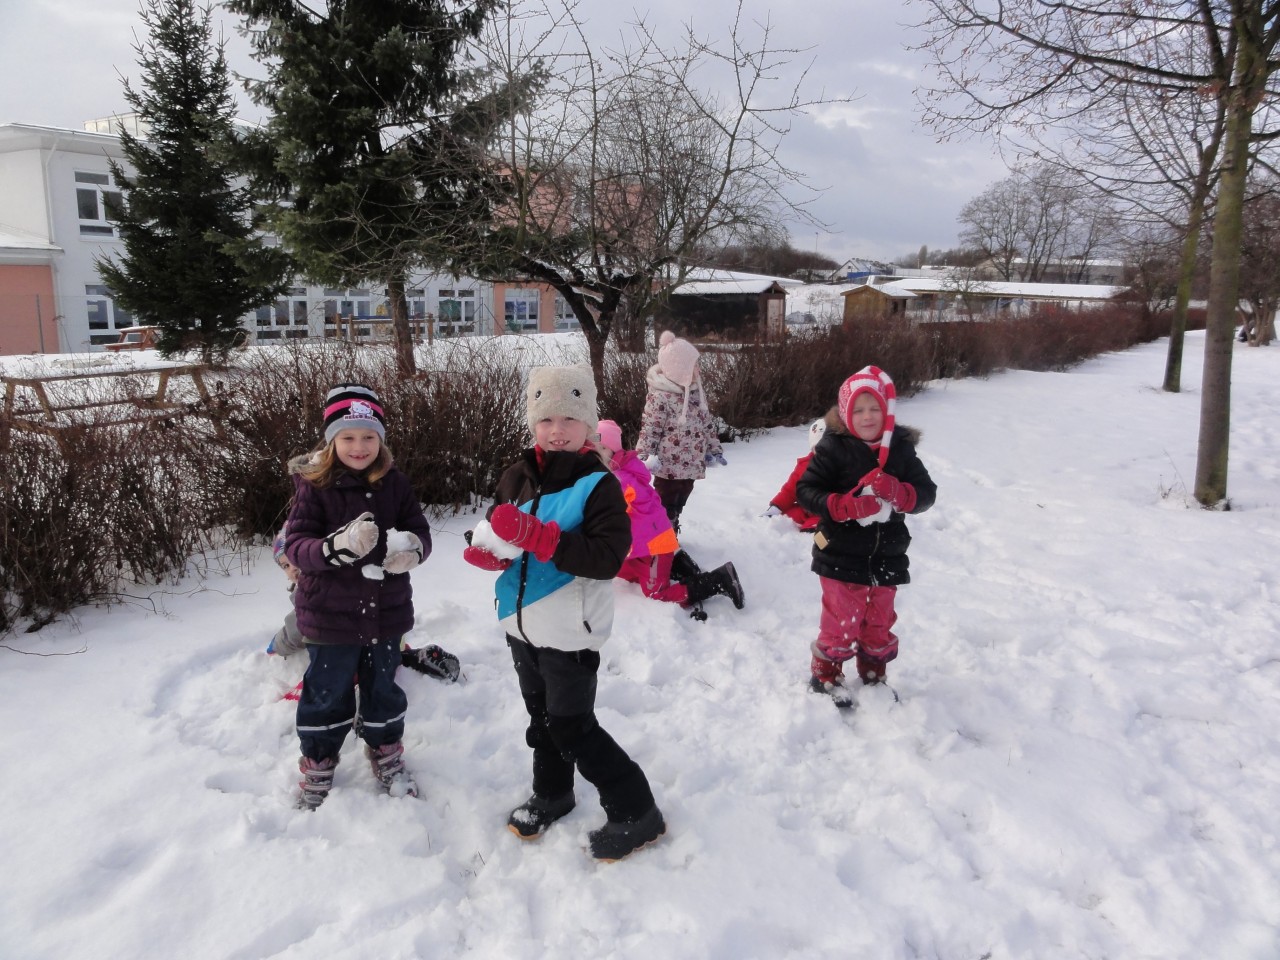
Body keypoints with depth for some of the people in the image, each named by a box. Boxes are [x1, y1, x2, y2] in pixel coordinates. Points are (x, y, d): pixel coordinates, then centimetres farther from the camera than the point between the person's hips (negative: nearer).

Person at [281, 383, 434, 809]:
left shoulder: (394, 483, -3)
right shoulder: (313, 485, -12)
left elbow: (420, 530, -1)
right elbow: (296, 545, -18)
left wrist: (413, 547, -26)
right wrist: (337, 546, -38)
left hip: (386, 612, 3)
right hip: (330, 615, -2)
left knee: (383, 689, 20)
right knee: (327, 694, 14)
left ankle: (386, 754, 42)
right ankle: (318, 766, 36)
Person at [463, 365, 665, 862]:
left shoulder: (598, 484, -17)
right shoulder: (518, 476, 1)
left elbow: (608, 558, -28)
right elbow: (496, 533, 10)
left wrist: (536, 535, -34)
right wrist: (490, 550, -14)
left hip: (569, 632, -7)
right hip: (523, 622, 7)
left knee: (573, 728, 2)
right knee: (542, 718, 24)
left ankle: (636, 813, 19)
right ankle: (551, 795, 47)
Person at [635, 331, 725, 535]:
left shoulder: (696, 391, 7)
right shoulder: (660, 395, -18)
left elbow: (707, 423, 16)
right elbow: (649, 428, -17)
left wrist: (714, 450, 18)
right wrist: (646, 457, -22)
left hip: (691, 464, 8)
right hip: (668, 464, -8)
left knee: (678, 505, 20)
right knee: (665, 507, 3)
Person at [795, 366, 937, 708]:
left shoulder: (901, 448, 2)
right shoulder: (833, 446, -11)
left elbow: (926, 493, 1)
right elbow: (806, 490, -13)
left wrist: (898, 492, -20)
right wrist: (847, 505, -26)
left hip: (887, 557, 4)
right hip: (842, 557, -4)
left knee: (879, 622, 18)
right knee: (841, 621, 4)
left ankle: (874, 676, 39)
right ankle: (825, 674, 26)